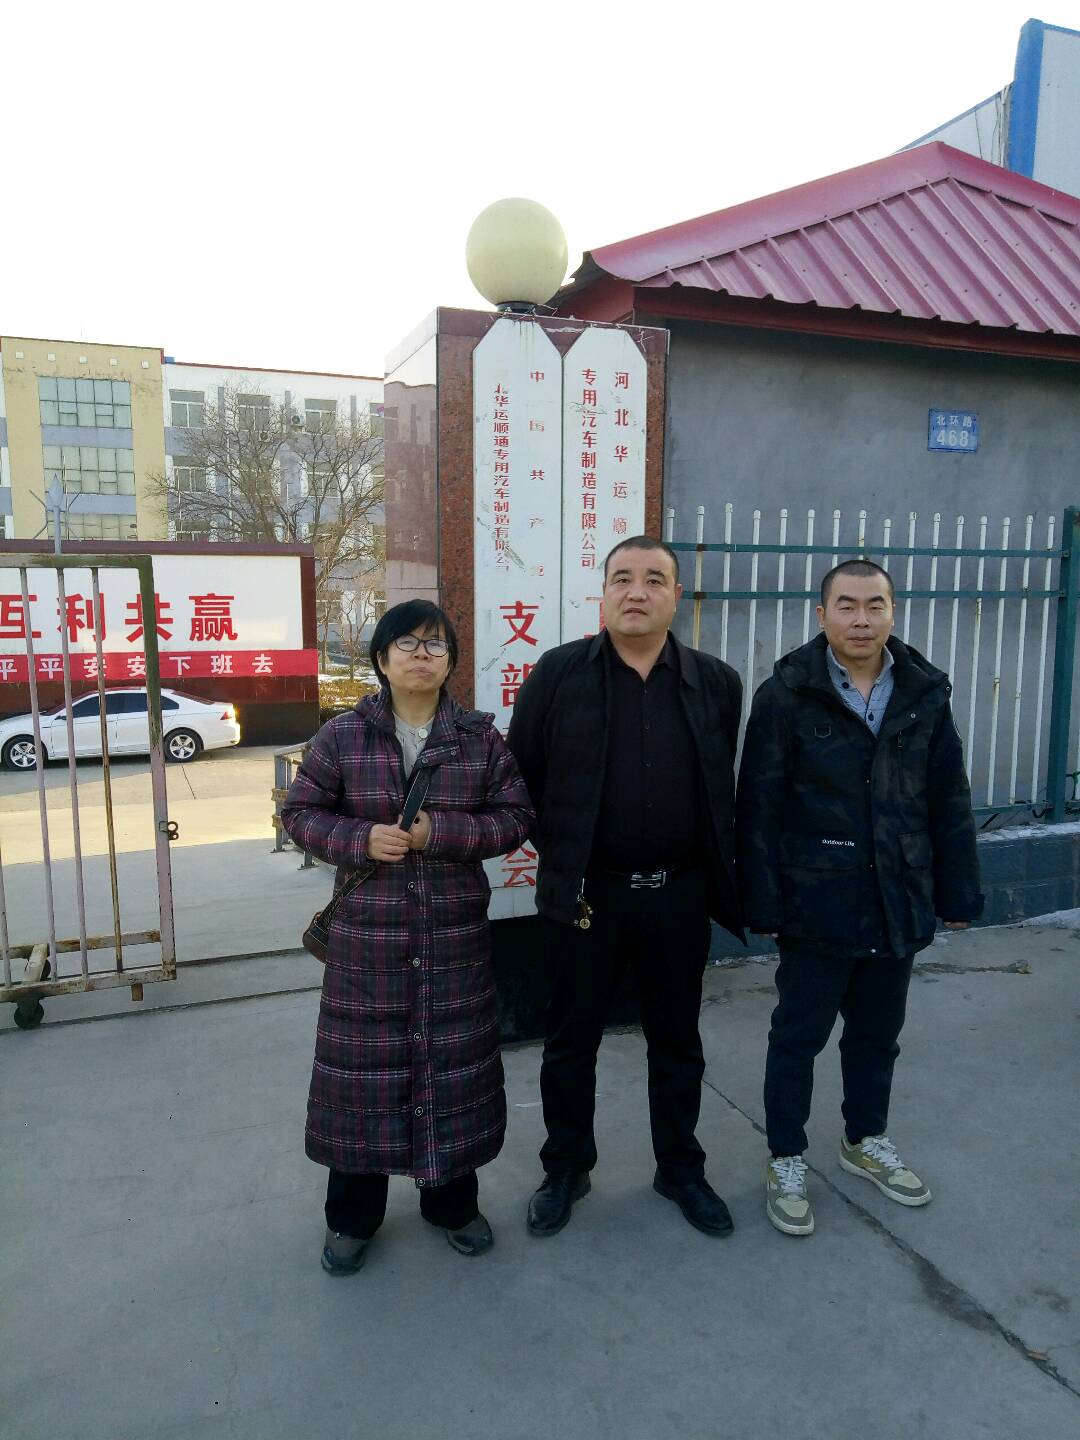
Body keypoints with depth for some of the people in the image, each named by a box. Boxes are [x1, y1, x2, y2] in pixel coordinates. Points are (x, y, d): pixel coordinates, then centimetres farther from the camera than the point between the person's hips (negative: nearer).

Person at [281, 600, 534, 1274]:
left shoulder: (481, 737, 1)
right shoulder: (343, 735, -2)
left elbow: (516, 816, 0)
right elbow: (300, 811, 3)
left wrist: (439, 832, -14)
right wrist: (360, 839, -15)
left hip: (456, 939, 1)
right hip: (368, 938, -1)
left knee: (454, 1066, 12)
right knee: (363, 1068, 10)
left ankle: (453, 1200, 37)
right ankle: (353, 1215, 33)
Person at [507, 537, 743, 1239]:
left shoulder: (716, 682, 1)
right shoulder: (558, 673, -5)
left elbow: (723, 789, 9)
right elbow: (521, 773, 1)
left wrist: (721, 876, 7)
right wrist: (558, 848, 1)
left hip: (680, 895, 2)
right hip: (585, 892, -1)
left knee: (677, 1041, 17)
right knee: (572, 1040, 13)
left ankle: (681, 1168, 38)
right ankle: (566, 1169, 35)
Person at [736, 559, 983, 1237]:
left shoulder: (926, 692, 2)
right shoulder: (786, 695, -10)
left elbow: (950, 802, 6)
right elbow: (759, 808, -9)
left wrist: (958, 893, 6)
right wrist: (764, 903, -10)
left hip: (899, 903, 4)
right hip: (818, 903, -4)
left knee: (878, 1032, 20)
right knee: (799, 1036, 10)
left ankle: (866, 1140, 42)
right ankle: (787, 1161, 28)